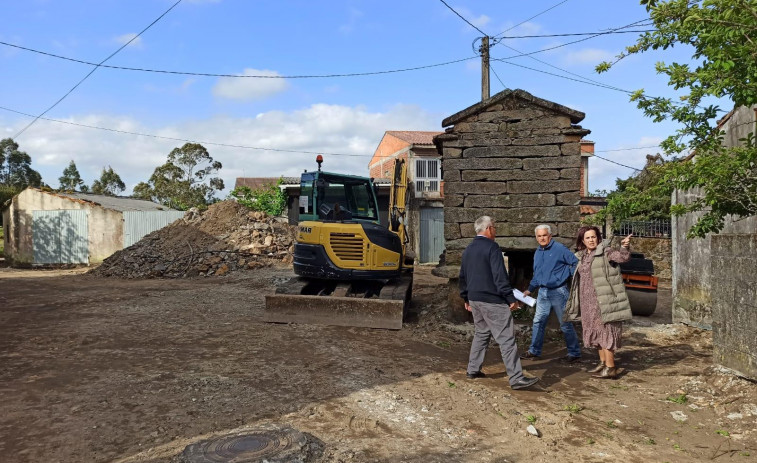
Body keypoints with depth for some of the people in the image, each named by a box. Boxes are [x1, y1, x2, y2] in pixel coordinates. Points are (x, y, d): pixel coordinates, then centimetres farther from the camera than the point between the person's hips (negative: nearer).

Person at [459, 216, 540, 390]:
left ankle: (473, 369, 23)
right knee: (506, 338, -5)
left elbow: (463, 276, 18)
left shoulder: (468, 250, 12)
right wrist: (511, 298, -15)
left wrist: (466, 298, 26)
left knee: (481, 333, 20)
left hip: (474, 299, 9)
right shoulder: (491, 247, -13)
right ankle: (516, 378, -4)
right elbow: (500, 276, -19)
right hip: (492, 301, -8)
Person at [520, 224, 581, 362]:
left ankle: (574, 352, 14)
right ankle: (534, 351, 20)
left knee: (565, 324, 1)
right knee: (538, 322, 10)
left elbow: (576, 263, -9)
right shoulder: (537, 252, 12)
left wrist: (570, 277, -10)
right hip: (542, 292, 7)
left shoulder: (559, 249, -10)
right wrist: (530, 289, 20)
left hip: (558, 291, -7)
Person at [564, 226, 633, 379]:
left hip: (604, 300, -8)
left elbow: (623, 257, -27)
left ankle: (610, 368, -2)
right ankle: (603, 362, 27)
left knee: (606, 331, -6)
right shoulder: (581, 257, 12)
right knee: (596, 331, 15)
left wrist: (625, 247, -47)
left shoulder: (605, 252, -9)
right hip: (589, 302, 8)